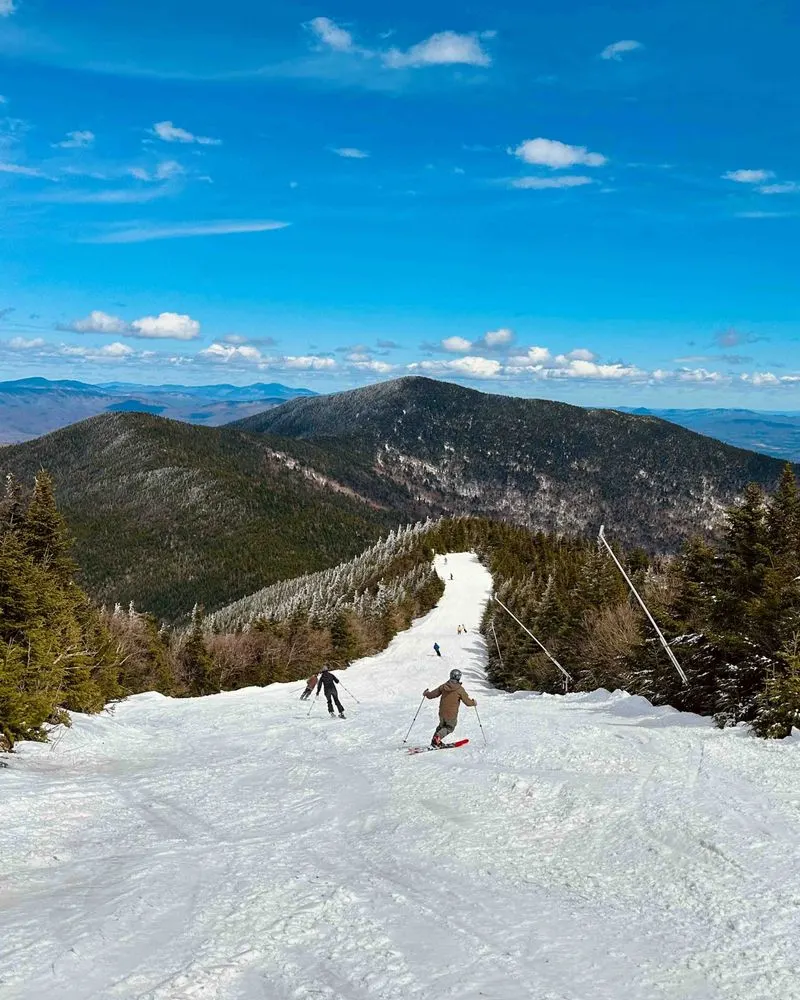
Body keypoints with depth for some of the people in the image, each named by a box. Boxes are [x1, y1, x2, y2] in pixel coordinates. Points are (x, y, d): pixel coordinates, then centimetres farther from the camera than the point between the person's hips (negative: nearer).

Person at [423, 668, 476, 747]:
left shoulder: (443, 686, -2)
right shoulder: (460, 689, -13)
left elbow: (433, 694, 7)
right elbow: (467, 701, -10)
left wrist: (426, 693, 27)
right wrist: (474, 702, 11)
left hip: (442, 713, 4)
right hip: (452, 715, -4)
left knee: (442, 725, 30)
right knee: (450, 728, 19)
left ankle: (434, 741, 20)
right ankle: (437, 737, -4)